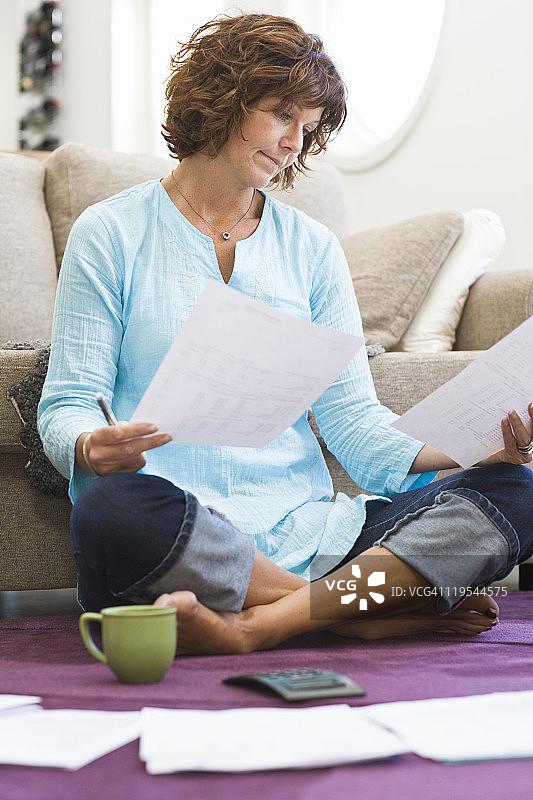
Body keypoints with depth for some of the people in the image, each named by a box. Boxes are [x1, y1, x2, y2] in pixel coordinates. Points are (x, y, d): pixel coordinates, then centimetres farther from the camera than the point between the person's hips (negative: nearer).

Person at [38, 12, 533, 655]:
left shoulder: (312, 248, 16)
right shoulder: (111, 234, 7)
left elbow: (354, 422, 10)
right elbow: (66, 404, 2)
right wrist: (92, 447, -23)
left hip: (302, 529, 4)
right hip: (171, 535, -3)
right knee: (113, 508, -39)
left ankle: (257, 623, -30)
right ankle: (372, 611, -24)